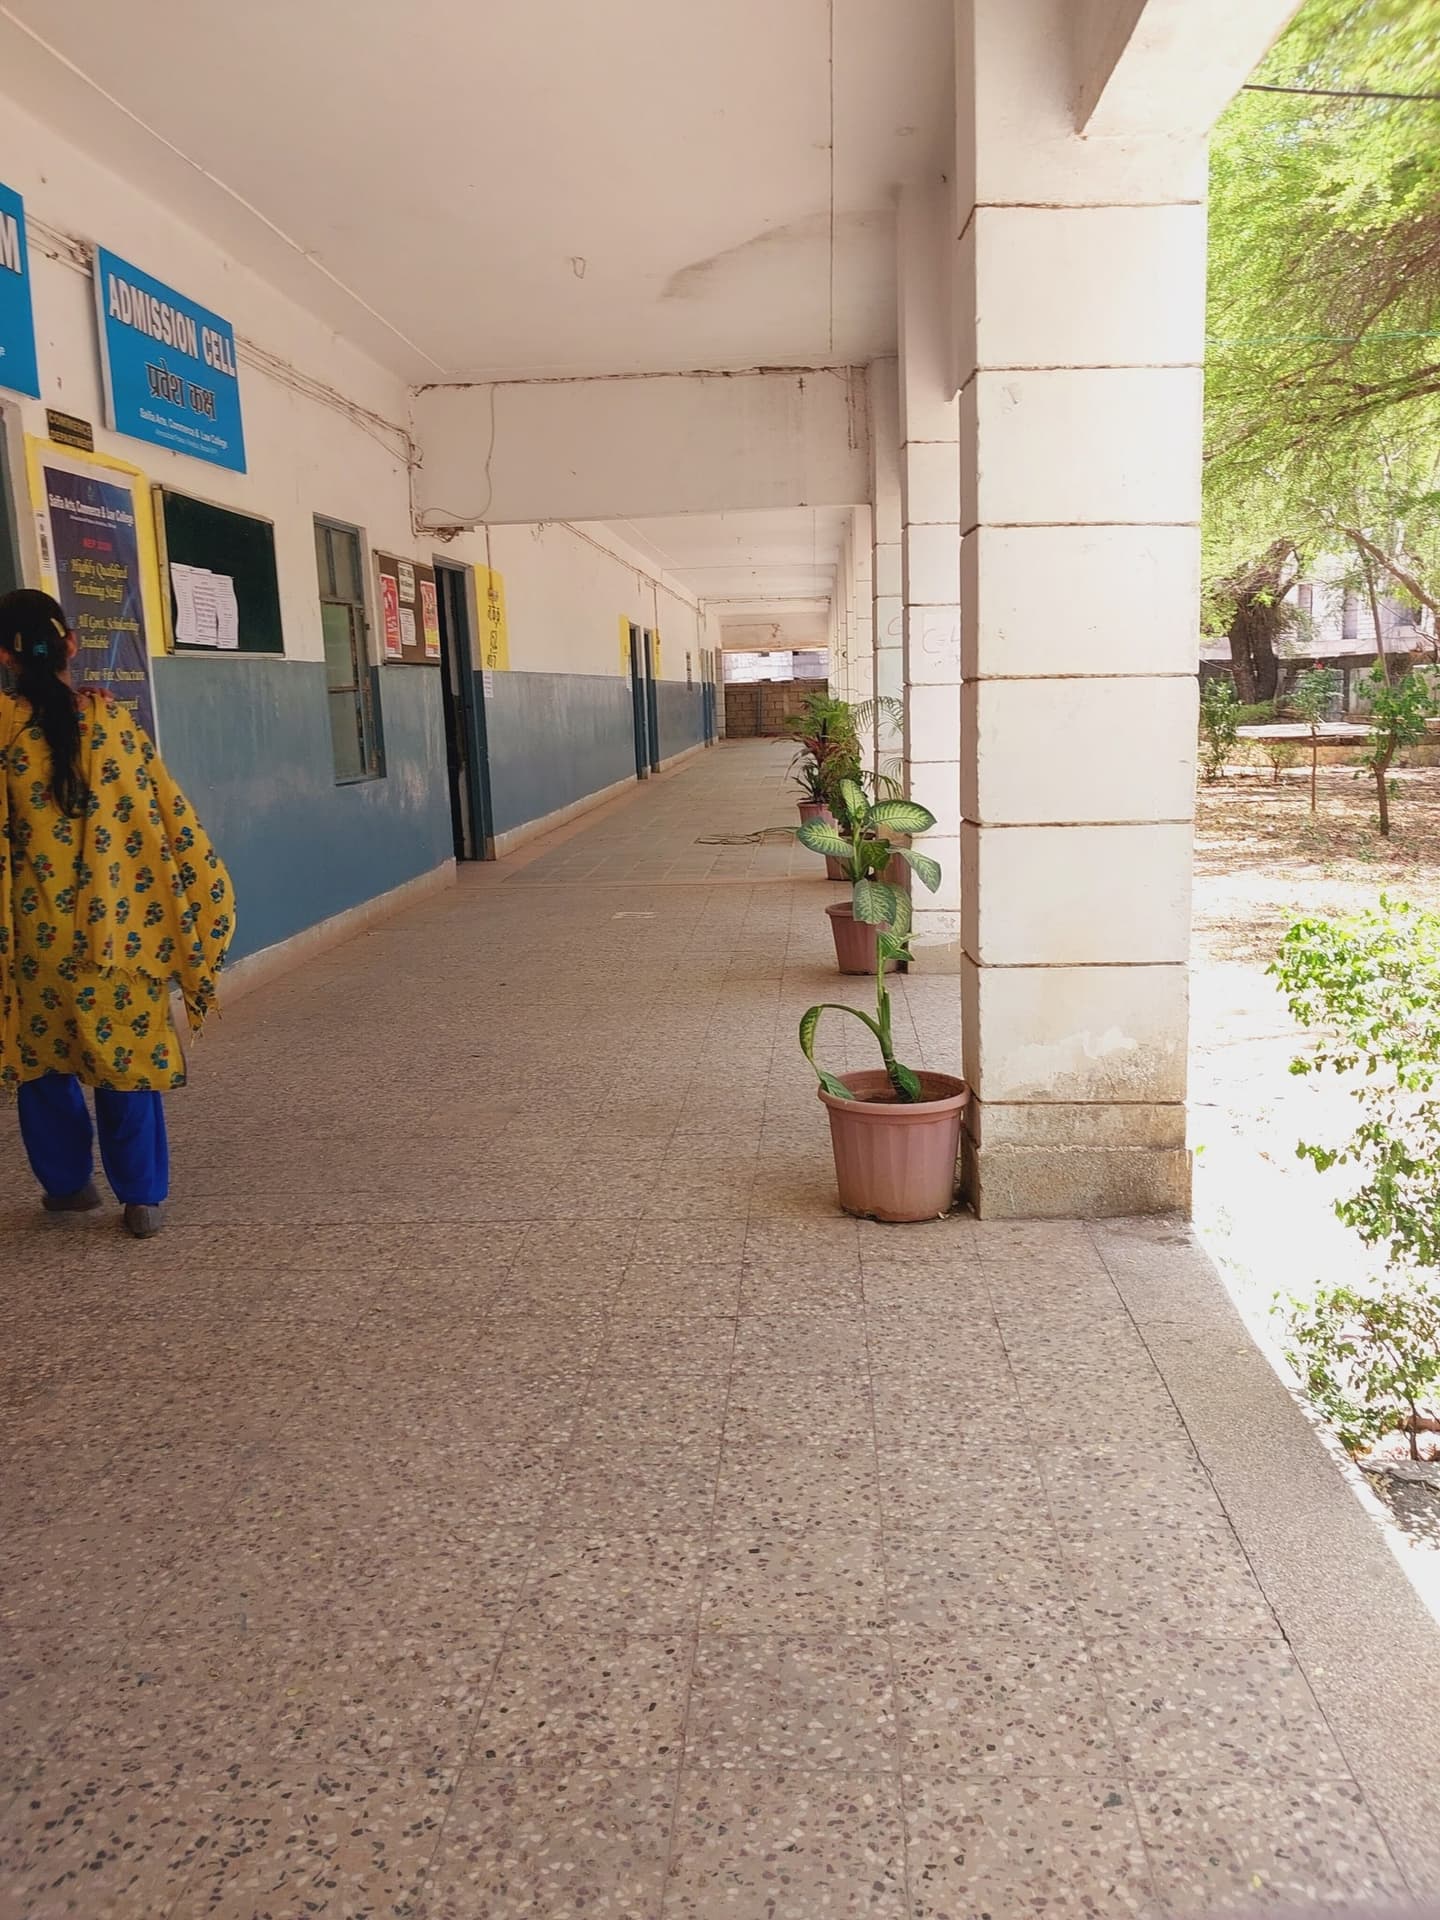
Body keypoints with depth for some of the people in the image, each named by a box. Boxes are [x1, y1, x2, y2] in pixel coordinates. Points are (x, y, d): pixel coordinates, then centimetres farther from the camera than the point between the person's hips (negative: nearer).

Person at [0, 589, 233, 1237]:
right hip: (117, 926, 1)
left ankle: (68, 1183, 28)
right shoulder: (111, 717, -2)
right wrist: (204, 895, 10)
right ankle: (143, 1197, 13)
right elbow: (168, 814, 0)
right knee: (128, 1057, 10)